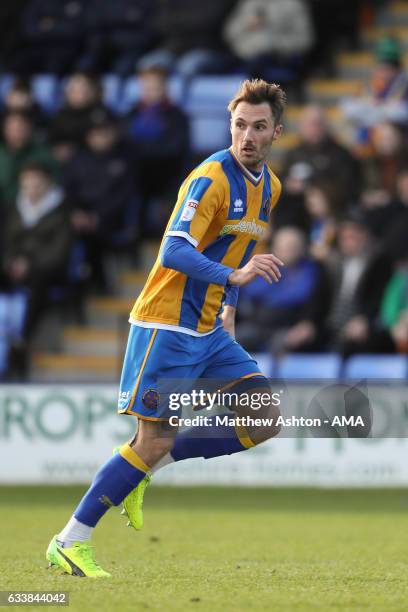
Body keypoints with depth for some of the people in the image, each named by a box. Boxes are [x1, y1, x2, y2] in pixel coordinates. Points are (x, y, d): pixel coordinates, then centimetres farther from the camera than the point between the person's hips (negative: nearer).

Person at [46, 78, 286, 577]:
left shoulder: (269, 187, 8)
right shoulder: (211, 177, -18)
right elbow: (174, 252, -28)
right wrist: (233, 276, -40)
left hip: (209, 331, 8)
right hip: (166, 326, -8)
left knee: (264, 421, 0)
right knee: (154, 440, -10)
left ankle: (152, 465, 11)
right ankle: (69, 543, -1)